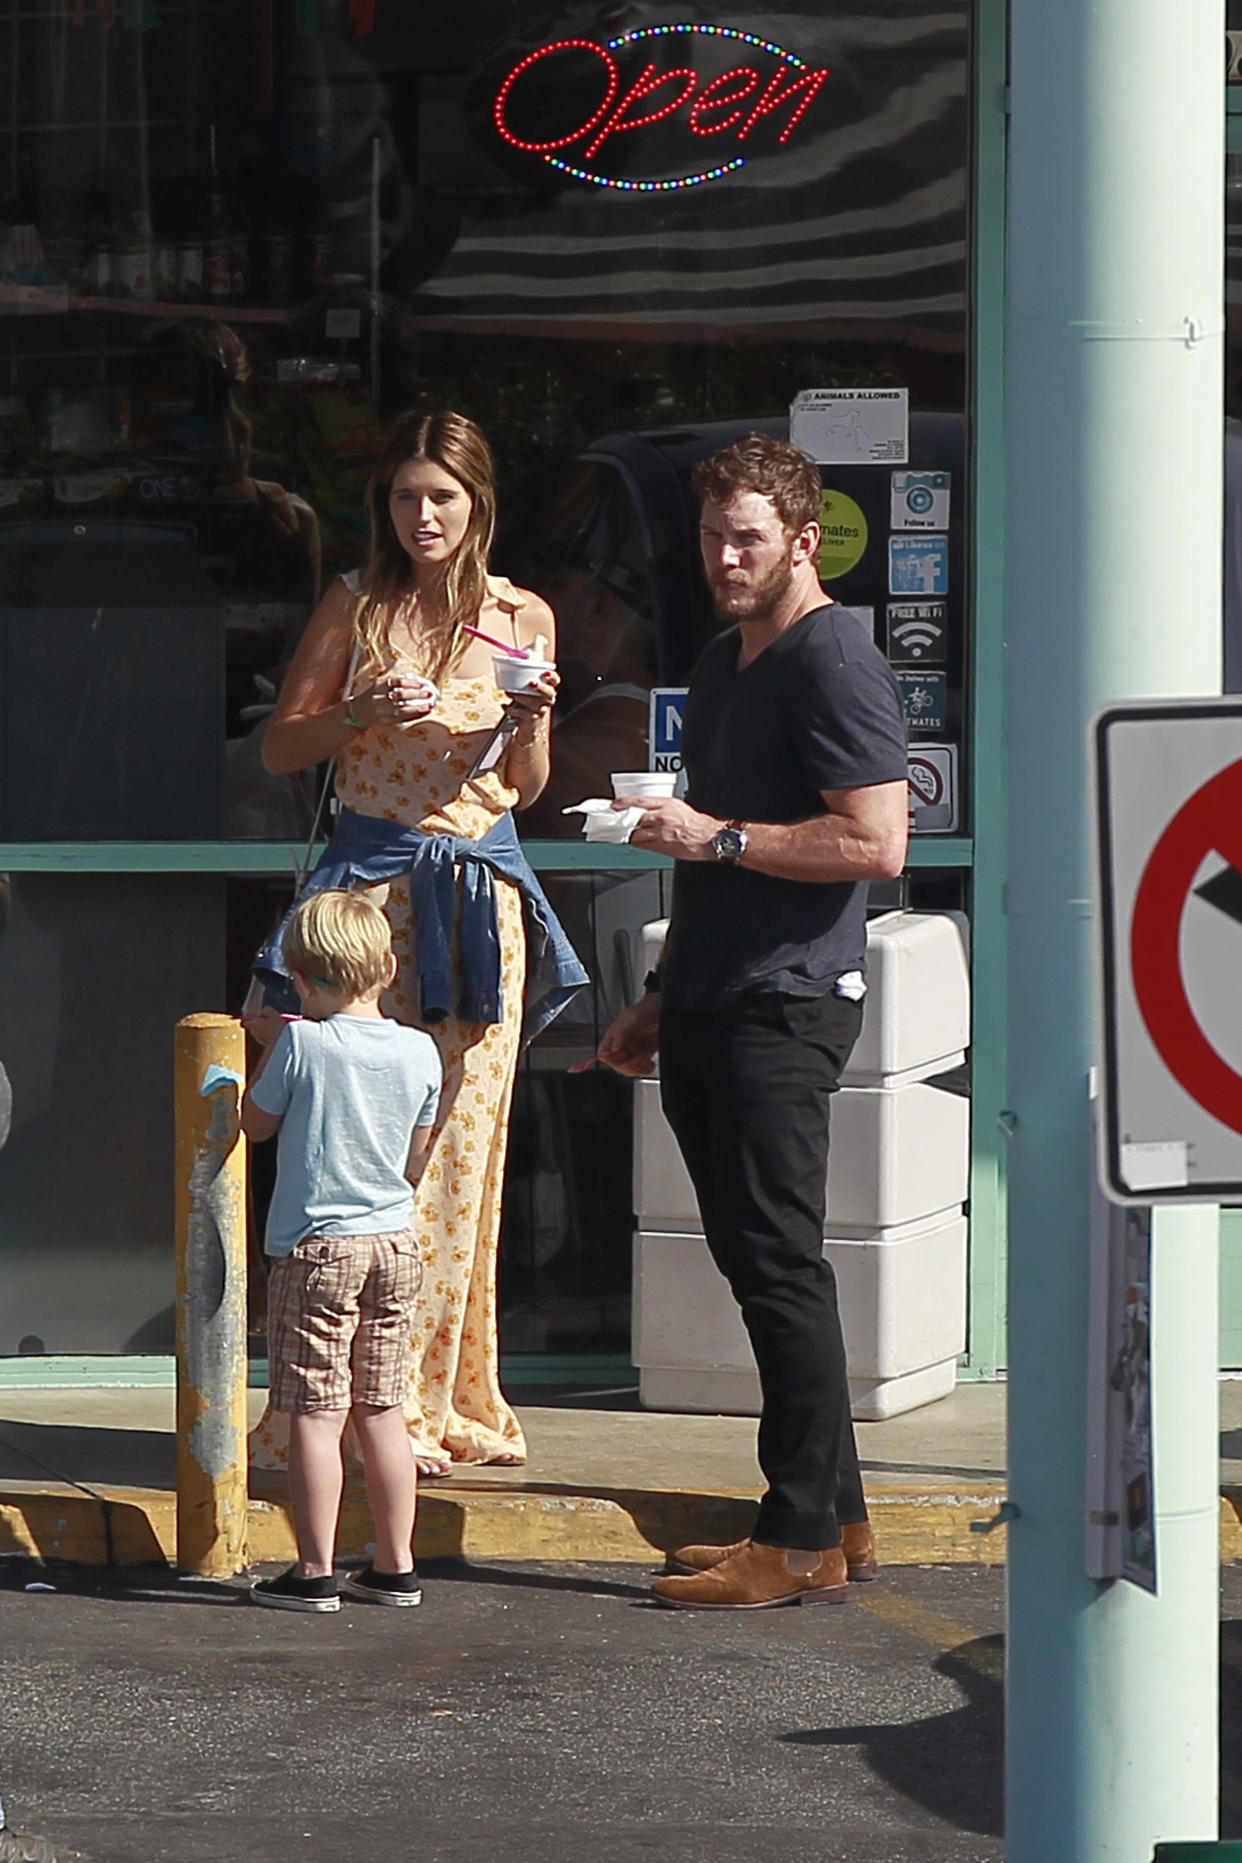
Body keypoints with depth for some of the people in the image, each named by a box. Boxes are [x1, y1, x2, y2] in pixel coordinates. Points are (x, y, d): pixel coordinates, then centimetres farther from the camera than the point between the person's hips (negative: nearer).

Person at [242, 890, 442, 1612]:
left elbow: (256, 1122, 3)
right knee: (383, 1411, 11)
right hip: (396, 1242, 5)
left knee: (315, 1413, -2)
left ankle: (315, 1572, -3)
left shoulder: (303, 1045, -12)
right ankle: (396, 1566, 14)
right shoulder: (420, 1052, 2)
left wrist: (270, 1049, 14)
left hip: (317, 1247, -5)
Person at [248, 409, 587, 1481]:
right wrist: (367, 712, -10)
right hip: (371, 884, -2)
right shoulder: (356, 608, 5)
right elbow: (281, 747, 7)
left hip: (481, 891, 2)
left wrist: (530, 722, -7)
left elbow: (527, 787, 13)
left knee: (461, 1144, 2)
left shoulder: (522, 618, 9)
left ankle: (443, 1398, 9)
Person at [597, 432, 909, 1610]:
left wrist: (717, 837, -18)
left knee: (777, 1261, -9)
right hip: (711, 1005, 10)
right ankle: (835, 1517, 15)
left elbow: (875, 844, -20)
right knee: (757, 1262, 9)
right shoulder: (722, 665, 20)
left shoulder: (833, 664, -10)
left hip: (785, 1004, -10)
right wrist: (662, 998, 26)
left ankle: (803, 1542, -7)